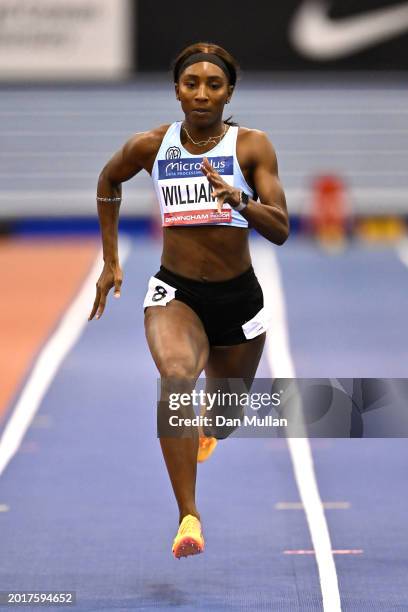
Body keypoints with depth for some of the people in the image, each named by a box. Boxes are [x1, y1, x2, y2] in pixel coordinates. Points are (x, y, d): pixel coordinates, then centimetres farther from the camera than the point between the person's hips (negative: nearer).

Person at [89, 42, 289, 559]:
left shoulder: (252, 146, -7)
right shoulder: (150, 146, -3)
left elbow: (280, 229, -14)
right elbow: (108, 183, 19)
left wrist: (236, 198, -32)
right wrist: (110, 261, 19)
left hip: (238, 297, 1)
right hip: (174, 292, -1)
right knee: (176, 377, -32)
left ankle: (203, 428, 59)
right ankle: (188, 518, -33)